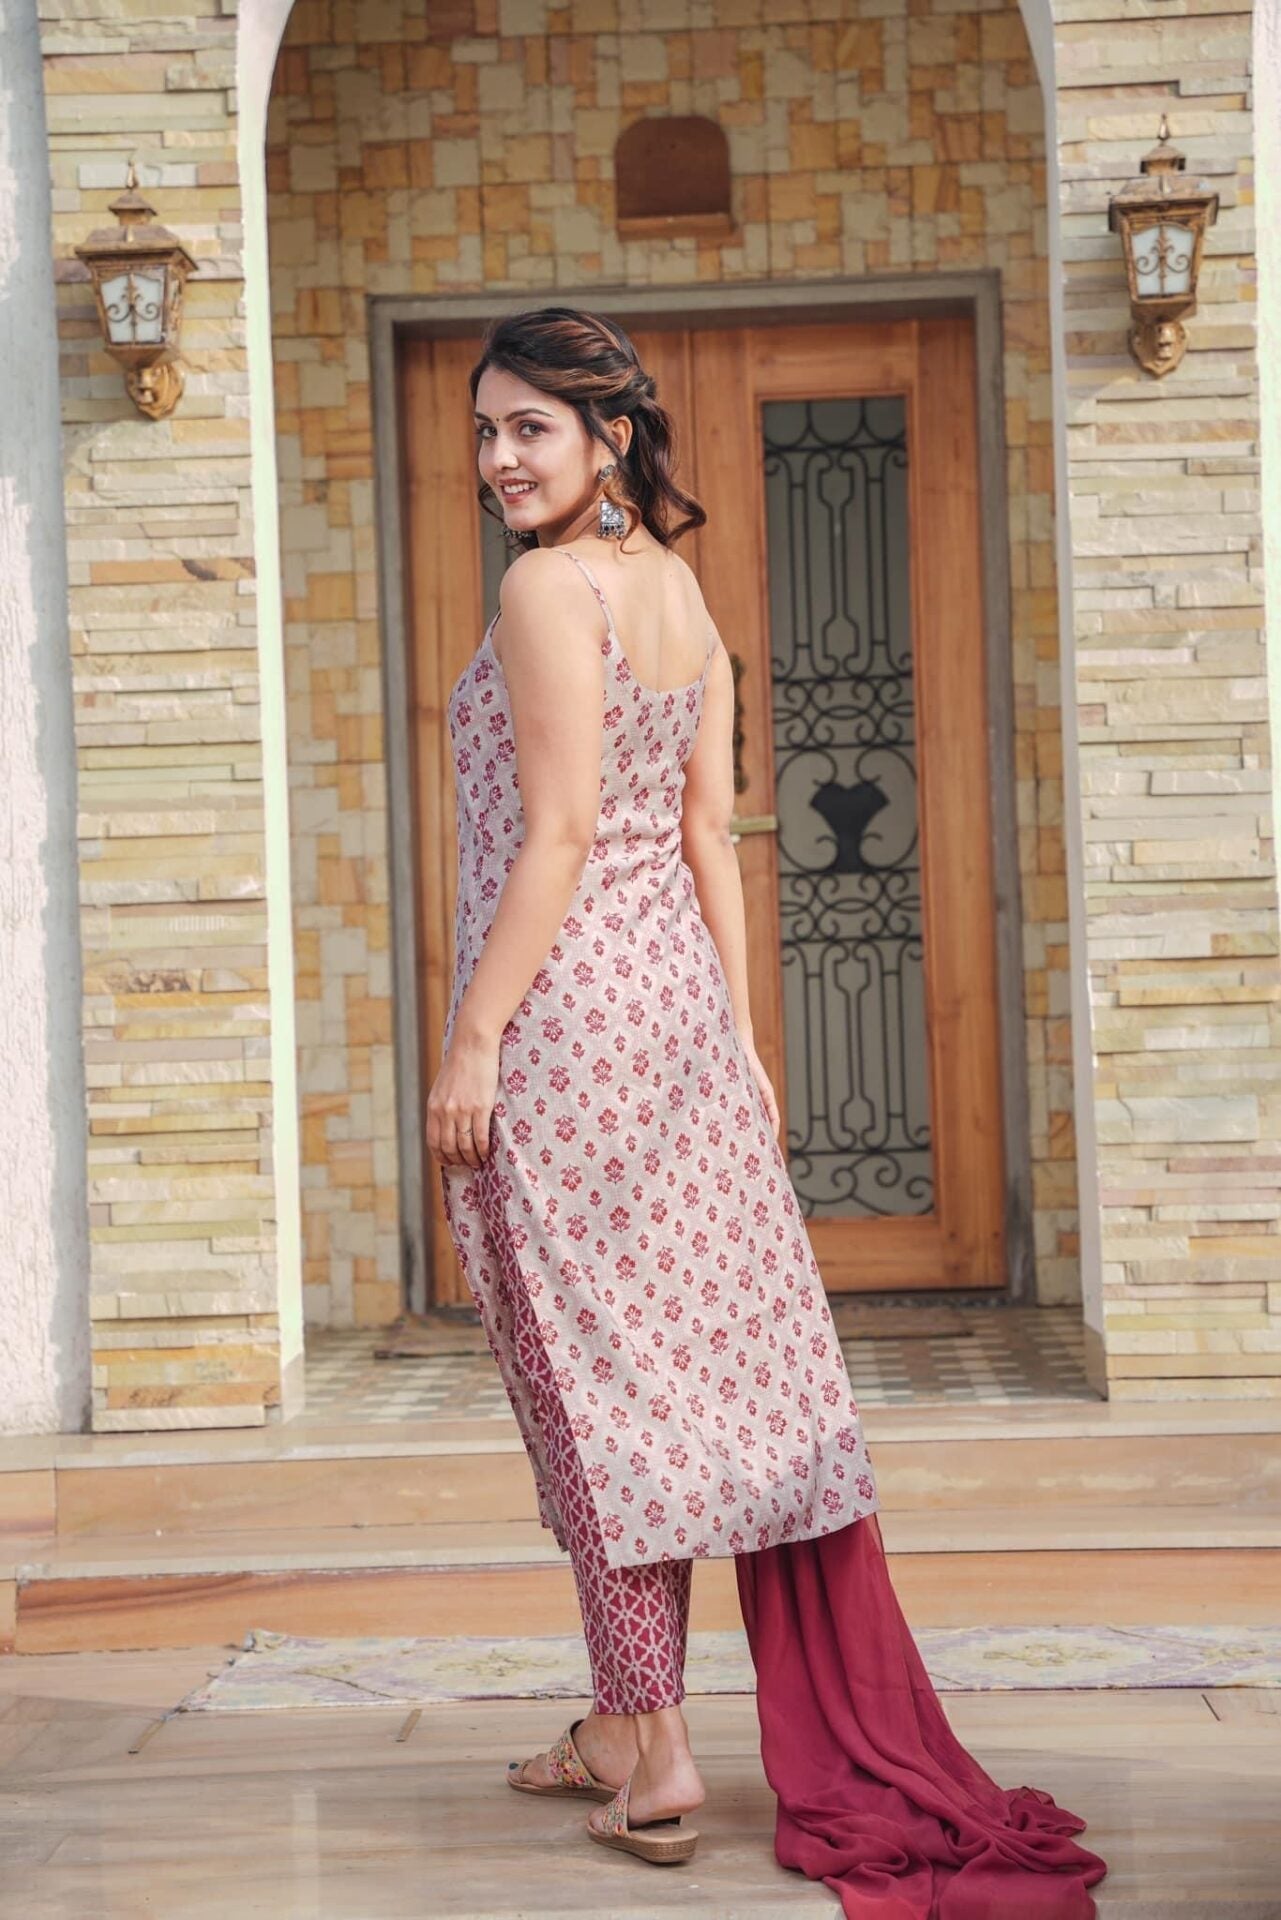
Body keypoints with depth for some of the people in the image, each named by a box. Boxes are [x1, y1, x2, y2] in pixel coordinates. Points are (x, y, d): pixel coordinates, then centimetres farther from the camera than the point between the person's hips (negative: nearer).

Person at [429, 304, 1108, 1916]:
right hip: (677, 997, 8)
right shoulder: (681, 589, 13)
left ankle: (654, 1752, 5)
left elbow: (557, 834, -18)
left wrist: (472, 1037, -16)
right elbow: (710, 837, 12)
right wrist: (741, 1037, 13)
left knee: (593, 1368, -1)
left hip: (565, 1010, -8)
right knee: (688, 1353, 11)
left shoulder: (550, 589, -12)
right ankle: (622, 1723, 23)